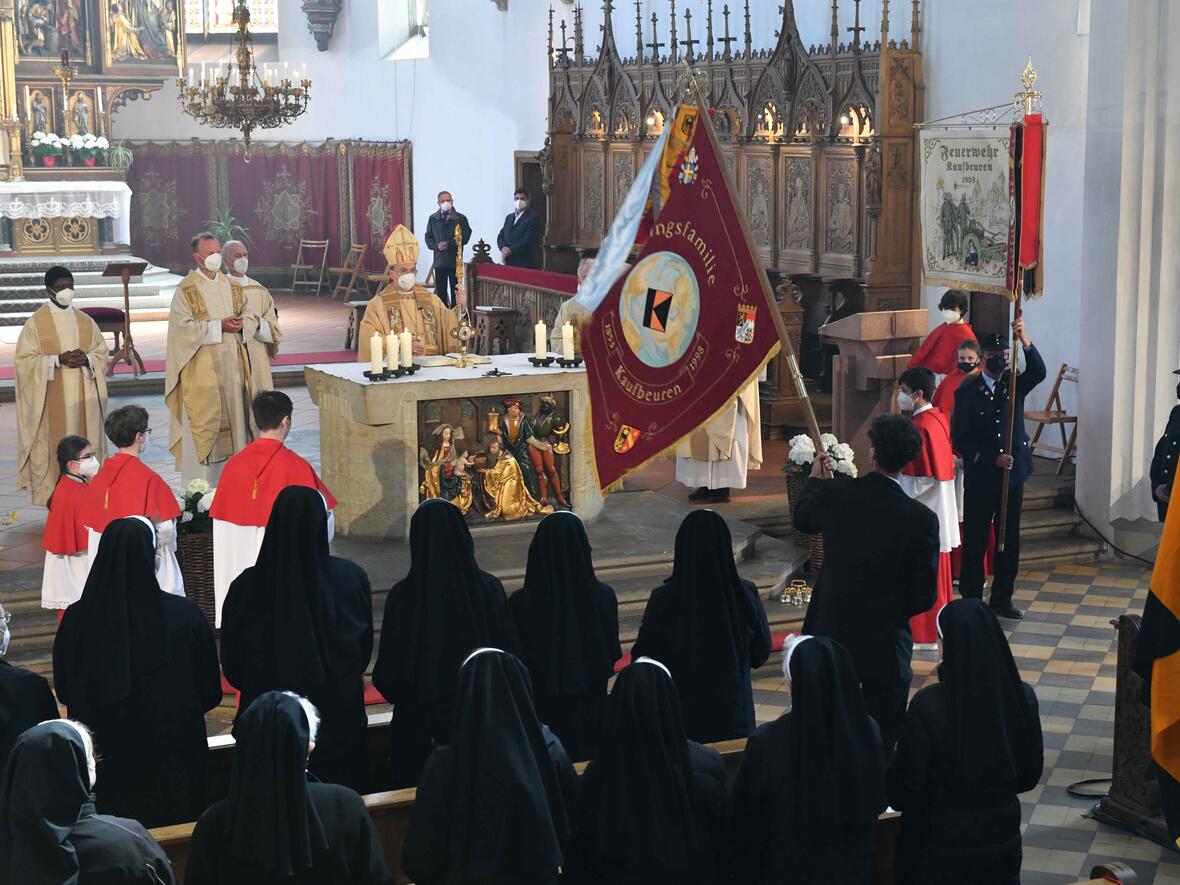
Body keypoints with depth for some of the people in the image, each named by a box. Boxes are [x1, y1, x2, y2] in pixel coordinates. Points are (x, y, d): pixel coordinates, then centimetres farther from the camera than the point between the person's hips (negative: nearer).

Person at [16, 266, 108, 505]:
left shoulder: (85, 321, 10)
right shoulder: (36, 323, -3)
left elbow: (102, 353, 14)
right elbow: (24, 359, -5)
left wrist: (87, 359, -9)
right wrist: (58, 360, -16)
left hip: (82, 396, 4)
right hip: (52, 398, -4)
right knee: (54, 443, -5)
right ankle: (53, 492, 0)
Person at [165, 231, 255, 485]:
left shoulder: (232, 287, 12)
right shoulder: (186, 290, -5)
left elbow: (249, 314, 14)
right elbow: (184, 327, -13)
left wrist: (241, 324, -9)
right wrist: (219, 326, -17)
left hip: (231, 365, 5)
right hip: (201, 367, -5)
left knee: (232, 415, 6)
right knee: (202, 420, -5)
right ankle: (199, 483, 0)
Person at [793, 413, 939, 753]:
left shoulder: (833, 494, -13)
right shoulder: (921, 518, -18)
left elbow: (802, 519, 12)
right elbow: (925, 595, -11)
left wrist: (816, 479, 31)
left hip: (832, 633, 3)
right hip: (886, 644, -3)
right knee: (881, 740, 12)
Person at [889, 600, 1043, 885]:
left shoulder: (929, 705, -23)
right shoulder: (1021, 696, -9)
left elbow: (902, 792, -13)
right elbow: (1030, 775, 5)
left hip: (939, 846, -4)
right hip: (1001, 837, 4)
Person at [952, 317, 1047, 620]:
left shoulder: (1014, 383, 5)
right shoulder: (967, 390, -4)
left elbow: (1038, 371, -17)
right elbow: (959, 437, -7)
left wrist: (1024, 339, -31)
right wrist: (992, 459, -15)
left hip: (1012, 473, 3)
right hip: (979, 477, -3)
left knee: (1009, 541, 9)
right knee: (975, 541, 2)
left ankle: (1001, 600, 19)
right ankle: (971, 600, 12)